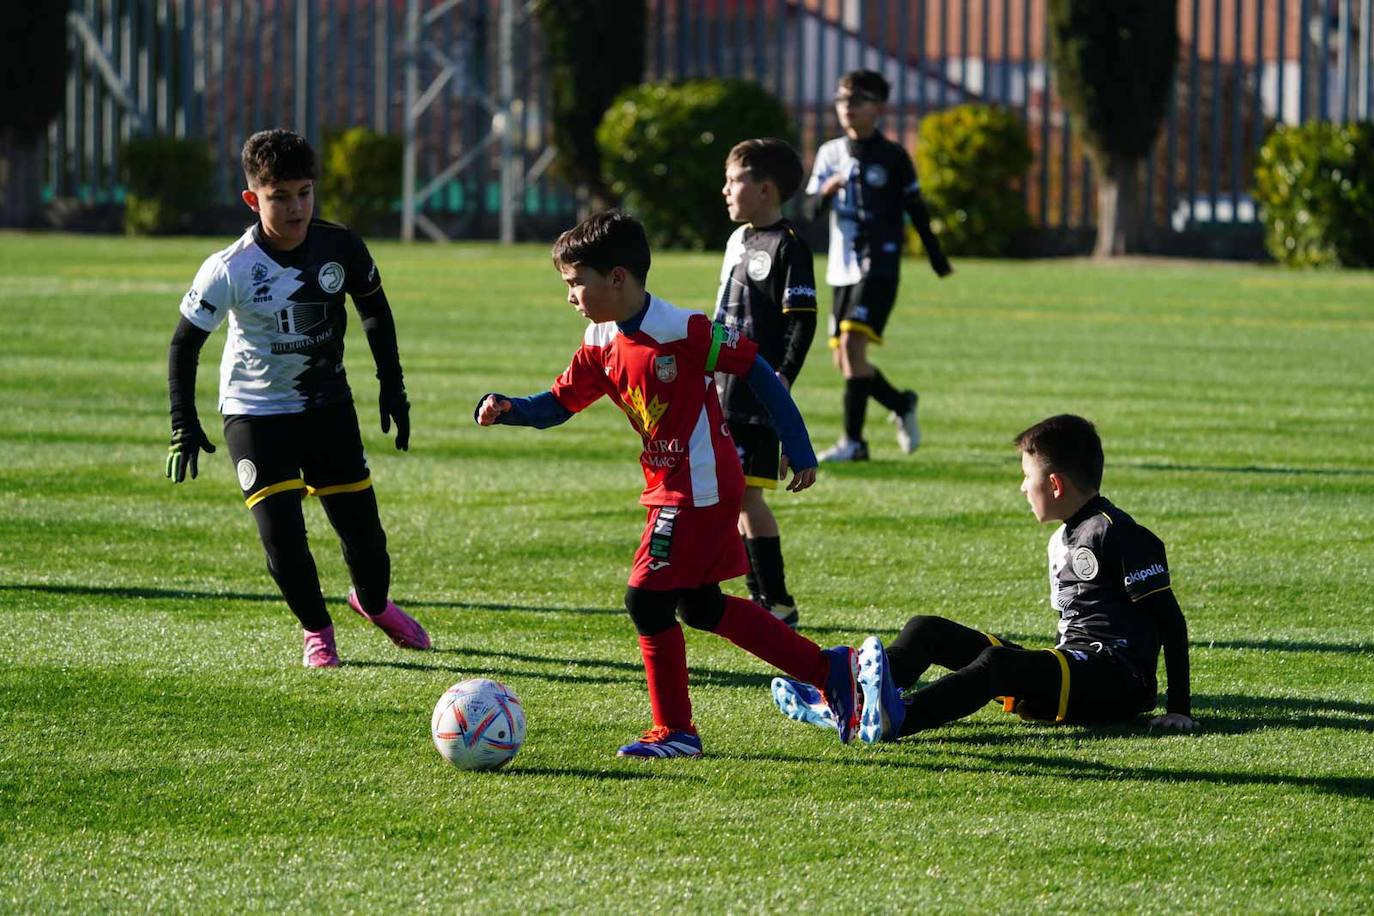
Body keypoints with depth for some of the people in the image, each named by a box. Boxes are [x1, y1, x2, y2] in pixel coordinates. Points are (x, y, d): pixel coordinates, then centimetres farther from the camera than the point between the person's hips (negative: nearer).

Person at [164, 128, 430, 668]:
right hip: (254, 412, -3)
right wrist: (183, 426, -14)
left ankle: (375, 603, 38)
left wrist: (393, 388, 9)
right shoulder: (229, 271, -21)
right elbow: (184, 345, -9)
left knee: (360, 524, 6)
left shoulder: (340, 249, -12)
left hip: (328, 405, 3)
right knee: (281, 533, -14)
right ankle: (316, 629, 12)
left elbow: (375, 312, 7)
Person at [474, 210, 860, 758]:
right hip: (670, 488, 9)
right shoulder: (601, 346, 5)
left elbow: (758, 373, -14)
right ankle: (830, 671, 22)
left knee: (647, 600, -9)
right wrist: (506, 409, -12)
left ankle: (674, 733, 3)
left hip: (700, 489, -9)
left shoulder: (681, 330, -19)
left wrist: (799, 451, -11)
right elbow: (559, 403, 8)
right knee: (700, 607, 16)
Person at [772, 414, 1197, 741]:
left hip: (1119, 681, -9)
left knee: (998, 661, -37)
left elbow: (1170, 620, -11)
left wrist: (1179, 708, -14)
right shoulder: (1062, 541, 22)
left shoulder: (1117, 534, -8)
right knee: (926, 630, 1)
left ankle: (898, 720, -61)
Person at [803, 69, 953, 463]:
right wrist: (825, 192, -15)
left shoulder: (892, 156, -2)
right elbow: (810, 208, 8)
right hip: (842, 268, 6)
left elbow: (915, 209, 4)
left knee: (852, 343, -19)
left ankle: (853, 440, -17)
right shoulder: (830, 153, 11)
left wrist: (937, 259, 8)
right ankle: (902, 405, 28)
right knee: (843, 358, 6)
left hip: (879, 265, -6)